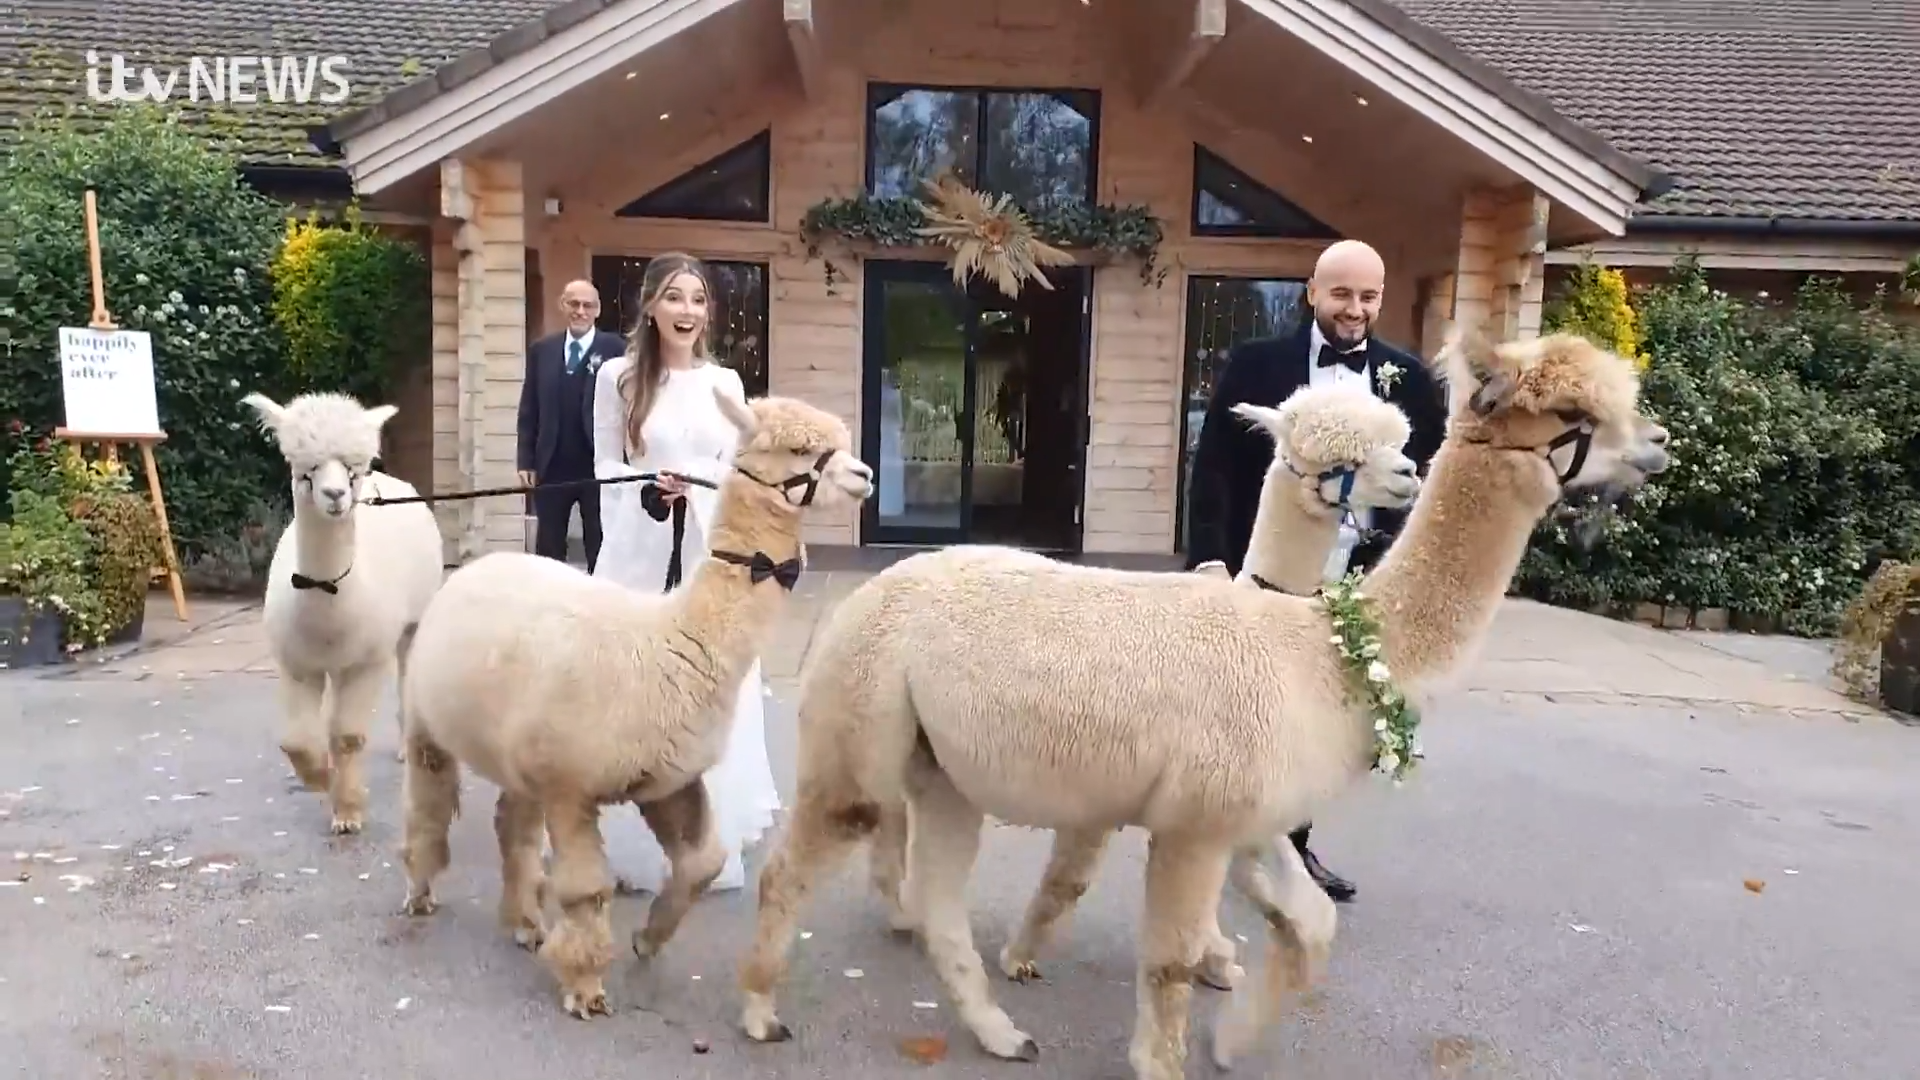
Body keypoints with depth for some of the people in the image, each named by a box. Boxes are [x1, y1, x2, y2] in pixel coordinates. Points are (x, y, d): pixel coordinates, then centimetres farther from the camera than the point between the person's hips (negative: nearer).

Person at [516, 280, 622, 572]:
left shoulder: (614, 348, -3)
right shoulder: (541, 349, 8)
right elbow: (529, 411, 9)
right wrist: (526, 461, 2)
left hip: (599, 466, -3)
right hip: (551, 467, 3)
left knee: (600, 550, 8)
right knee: (548, 551, 11)